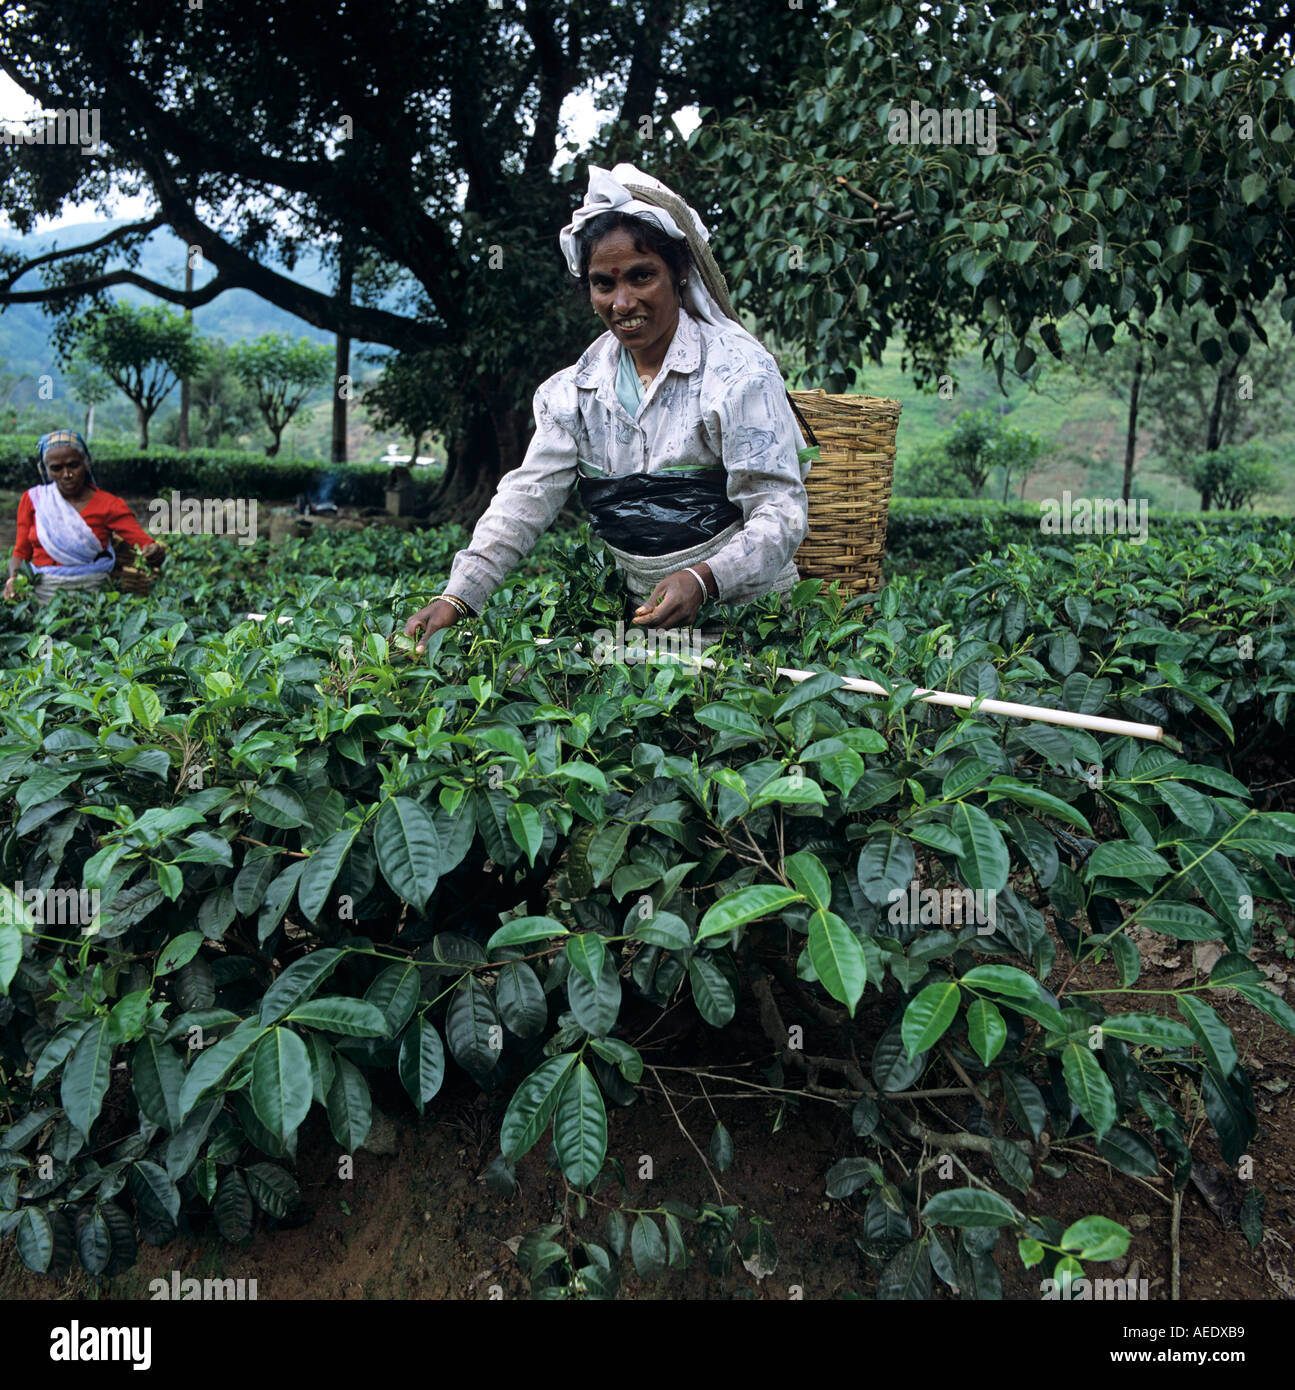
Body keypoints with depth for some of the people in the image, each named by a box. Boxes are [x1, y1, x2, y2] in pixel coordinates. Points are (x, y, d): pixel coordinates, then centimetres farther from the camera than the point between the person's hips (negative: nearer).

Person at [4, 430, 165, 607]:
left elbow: (144, 542, -9)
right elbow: (21, 551, 15)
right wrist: (13, 579, -6)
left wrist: (155, 553, -33)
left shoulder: (109, 505, 2)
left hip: (92, 592, -2)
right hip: (41, 592, 2)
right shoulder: (32, 499, 11)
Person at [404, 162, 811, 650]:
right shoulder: (575, 389, 5)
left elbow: (781, 512, -16)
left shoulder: (739, 372, -10)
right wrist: (456, 597, -17)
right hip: (644, 611, 4)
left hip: (743, 605, -4)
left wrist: (702, 579, -34)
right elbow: (528, 495, -2)